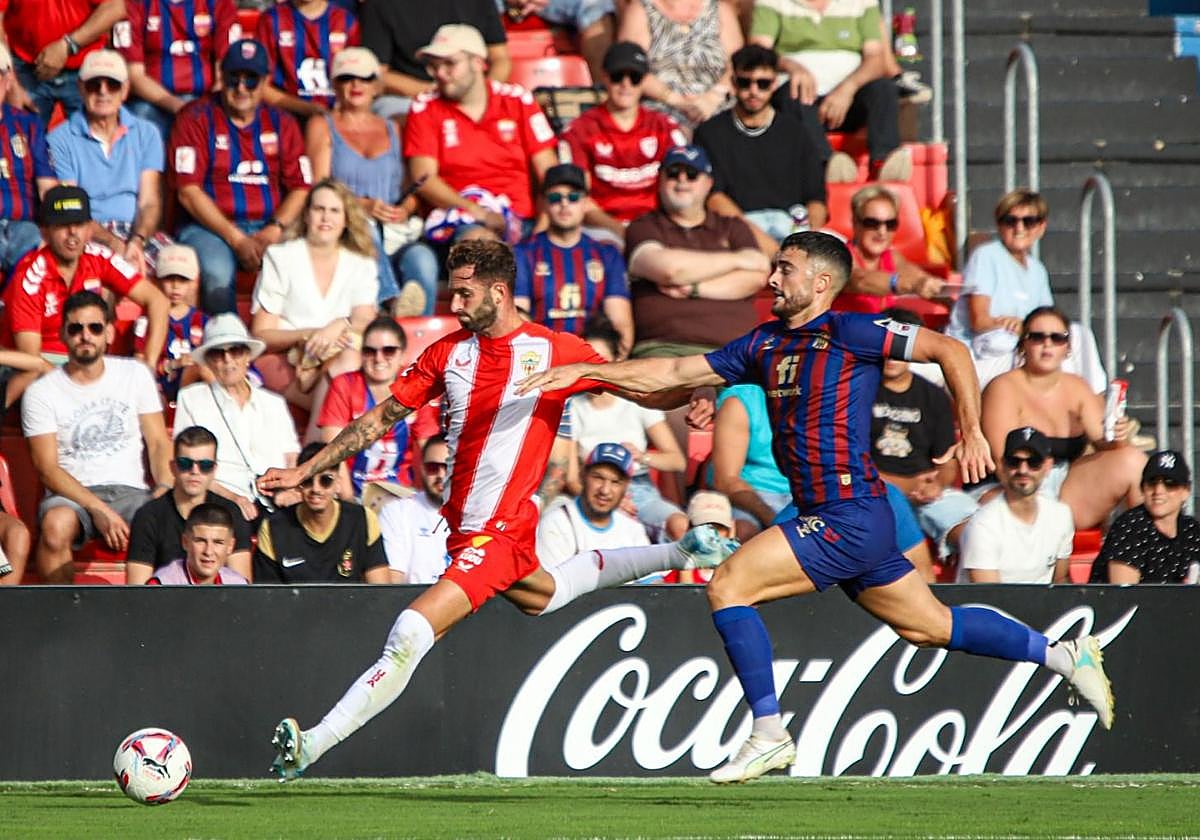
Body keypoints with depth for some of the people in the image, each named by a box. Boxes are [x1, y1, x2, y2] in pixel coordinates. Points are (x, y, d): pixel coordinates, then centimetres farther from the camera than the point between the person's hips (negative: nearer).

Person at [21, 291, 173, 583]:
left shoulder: (135, 375, 12)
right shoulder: (41, 393, 2)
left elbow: (158, 443, 10)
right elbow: (47, 469, -5)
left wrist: (165, 491, -11)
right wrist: (98, 510, -19)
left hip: (130, 492, 2)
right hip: (72, 494, -2)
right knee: (55, 524, -38)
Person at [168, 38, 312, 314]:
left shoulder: (281, 123, 16)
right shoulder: (196, 120, 4)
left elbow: (301, 187, 11)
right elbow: (188, 192, -4)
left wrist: (275, 230, -9)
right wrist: (236, 239, -12)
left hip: (268, 228, 3)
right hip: (210, 227, -3)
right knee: (218, 275, -37)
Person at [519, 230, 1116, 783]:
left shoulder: (849, 332, -8)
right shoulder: (765, 345, 15)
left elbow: (949, 351, -7)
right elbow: (675, 373, 18)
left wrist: (971, 432, -10)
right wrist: (584, 371, 13)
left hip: (850, 517, -8)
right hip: (830, 521, 8)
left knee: (727, 586, -13)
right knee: (930, 627, 14)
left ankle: (769, 734, -9)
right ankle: (1062, 655, 24)